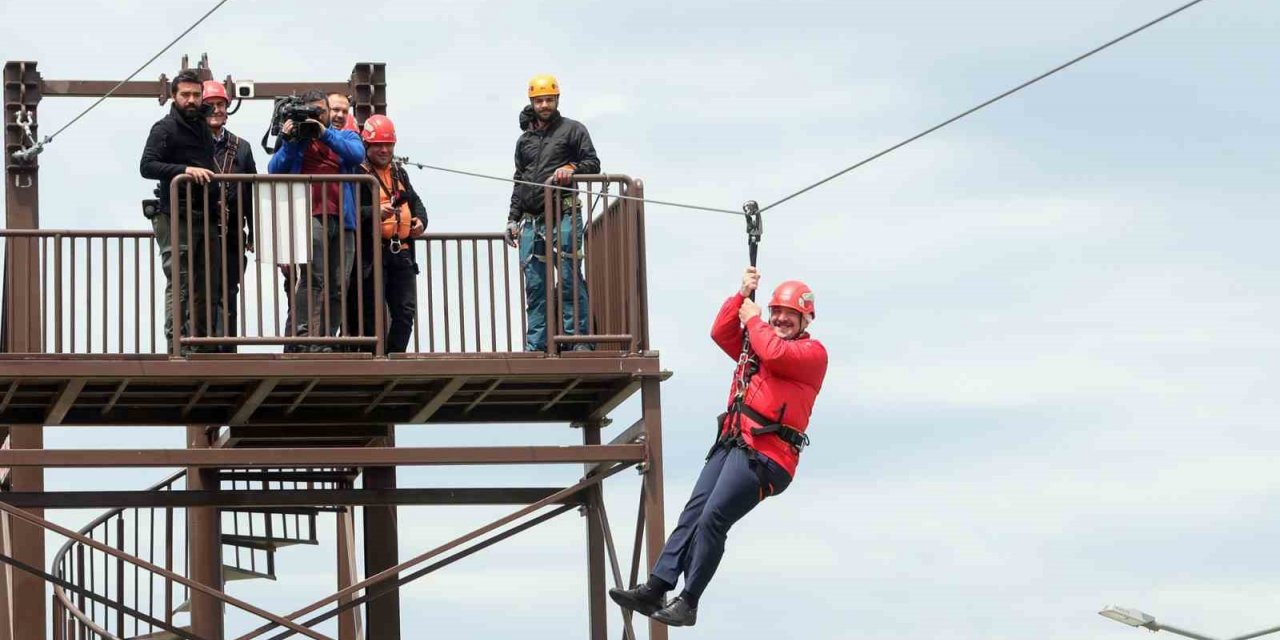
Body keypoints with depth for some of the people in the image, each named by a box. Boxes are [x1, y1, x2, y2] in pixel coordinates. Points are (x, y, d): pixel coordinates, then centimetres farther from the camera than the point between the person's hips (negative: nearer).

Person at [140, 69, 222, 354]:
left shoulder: (203, 128, 20)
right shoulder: (164, 129, -3)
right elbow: (147, 166, -16)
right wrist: (185, 170, -28)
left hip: (206, 220, 7)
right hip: (176, 219, -7)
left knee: (207, 287, 7)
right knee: (179, 285, -11)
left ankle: (202, 344, 11)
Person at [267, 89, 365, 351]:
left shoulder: (345, 136, 20)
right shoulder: (295, 137, 18)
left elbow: (357, 154, -3)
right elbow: (275, 170, 5)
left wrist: (326, 134, -11)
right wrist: (289, 142, -9)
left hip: (342, 220, 4)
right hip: (310, 216, -4)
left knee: (337, 287, 2)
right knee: (313, 276, -23)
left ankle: (323, 343, 8)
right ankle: (299, 335, -30)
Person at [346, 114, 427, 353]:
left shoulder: (399, 172, 21)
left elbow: (415, 201, 33)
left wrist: (421, 220, 13)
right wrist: (376, 213, -29)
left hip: (401, 251, 7)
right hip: (372, 253, -7)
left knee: (405, 311, 7)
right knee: (371, 313, -6)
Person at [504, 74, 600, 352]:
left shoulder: (572, 129, 7)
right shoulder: (525, 139, 22)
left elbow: (593, 164, 2)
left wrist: (572, 169, -18)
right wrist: (513, 219, 20)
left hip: (564, 215, -5)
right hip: (532, 221, 5)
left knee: (570, 278, -10)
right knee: (535, 285, 2)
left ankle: (578, 338, -8)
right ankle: (536, 344, 3)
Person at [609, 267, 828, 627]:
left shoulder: (812, 352, 1)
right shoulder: (753, 343, 27)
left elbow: (775, 353, -17)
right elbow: (720, 333, 18)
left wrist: (753, 320, -1)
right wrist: (742, 295, 7)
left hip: (765, 455, -8)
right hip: (731, 445, 8)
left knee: (712, 519, -17)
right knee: (693, 512, -4)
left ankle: (687, 603, -15)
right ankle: (656, 589, -10)